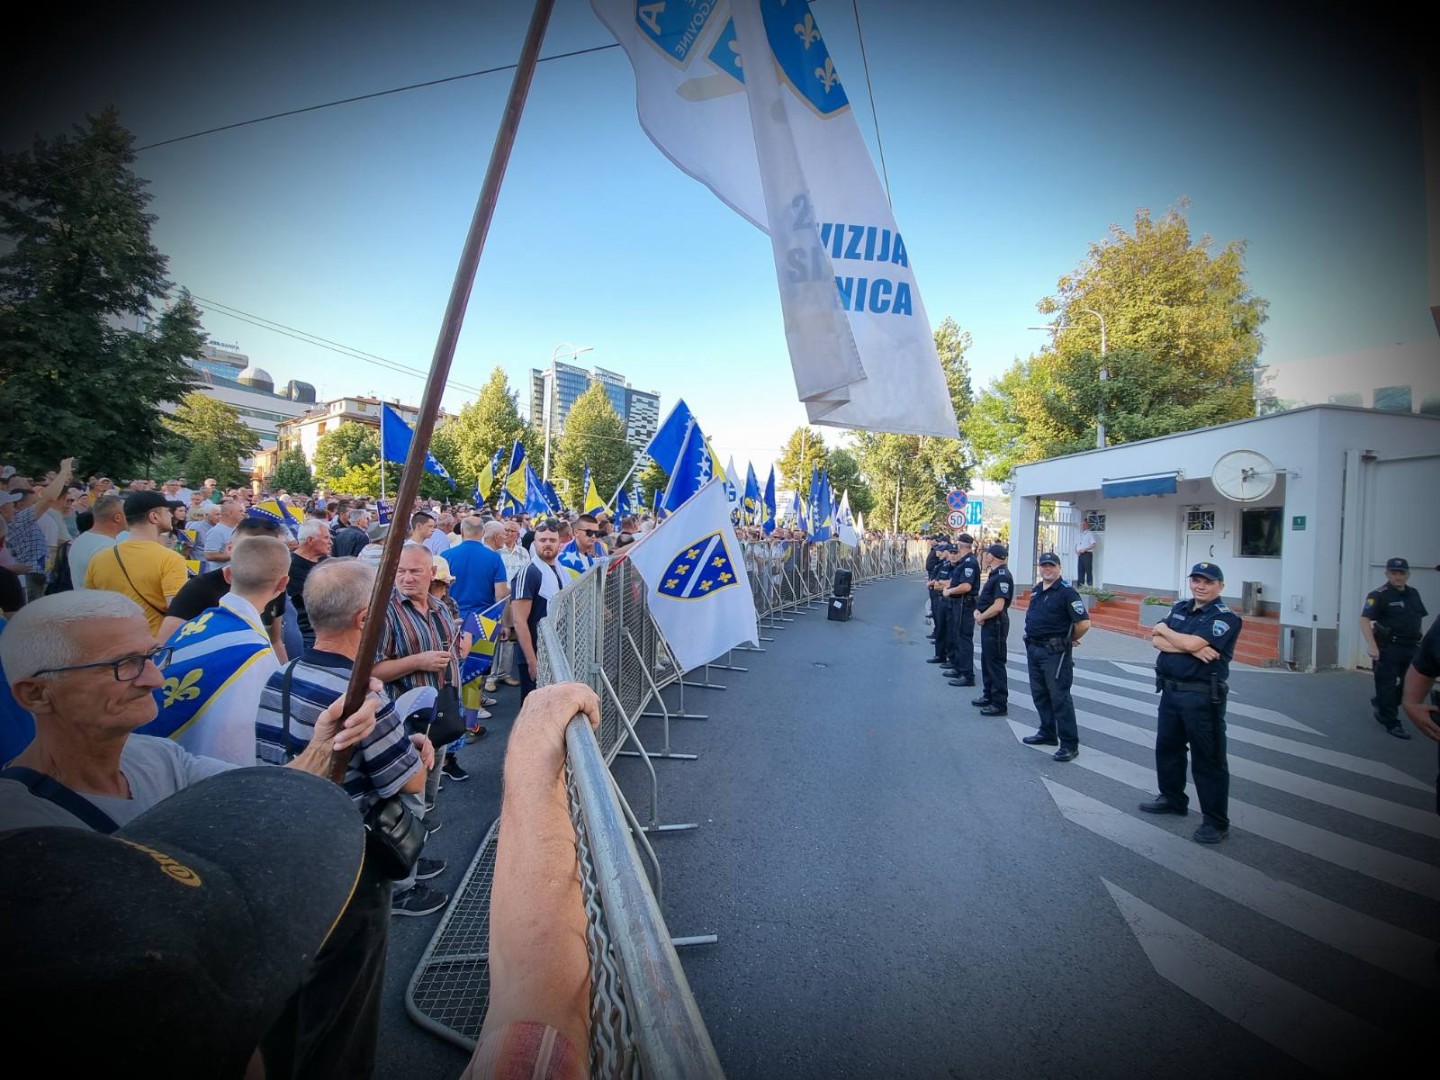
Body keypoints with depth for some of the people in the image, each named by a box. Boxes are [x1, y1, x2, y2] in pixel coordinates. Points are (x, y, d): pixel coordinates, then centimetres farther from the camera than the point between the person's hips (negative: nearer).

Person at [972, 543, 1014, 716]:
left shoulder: (1002, 576, -20)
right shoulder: (994, 574, 13)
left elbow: (998, 606, -26)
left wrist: (981, 617, -12)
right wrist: (978, 611, -1)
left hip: (996, 624, -10)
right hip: (988, 623, 10)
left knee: (995, 663, -3)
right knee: (986, 660, 19)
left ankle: (1000, 704, 5)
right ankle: (989, 696, 32)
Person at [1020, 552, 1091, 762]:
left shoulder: (1067, 592, -14)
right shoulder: (1036, 590, 11)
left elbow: (1083, 623, -18)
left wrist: (1070, 640, -3)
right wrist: (1032, 638, 16)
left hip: (1055, 652, -8)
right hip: (1034, 648, 8)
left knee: (1059, 697, -4)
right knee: (1039, 694, 16)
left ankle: (1070, 744, 3)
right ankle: (1047, 733, 29)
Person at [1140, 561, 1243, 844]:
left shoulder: (1225, 617, -9)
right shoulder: (1180, 608, 11)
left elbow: (1191, 643, -23)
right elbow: (1156, 641, -2)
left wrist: (1165, 629, -4)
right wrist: (1192, 649, -17)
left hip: (1203, 697, -7)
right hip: (1170, 691, 7)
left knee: (1207, 759, 0)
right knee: (1167, 747, 19)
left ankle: (1216, 821, 12)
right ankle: (1172, 798, 36)